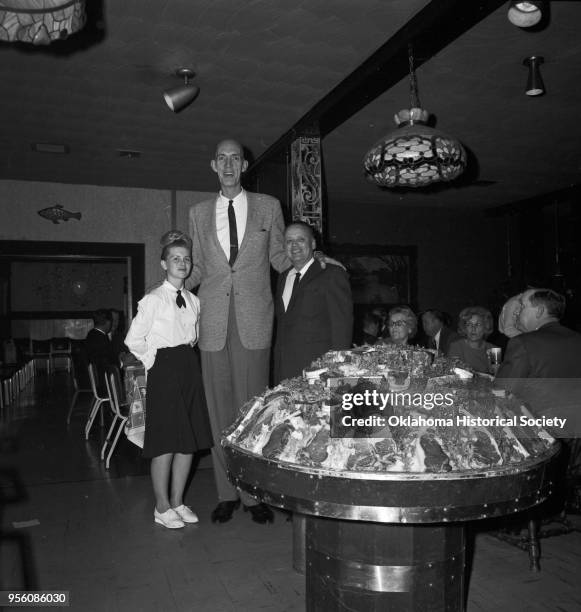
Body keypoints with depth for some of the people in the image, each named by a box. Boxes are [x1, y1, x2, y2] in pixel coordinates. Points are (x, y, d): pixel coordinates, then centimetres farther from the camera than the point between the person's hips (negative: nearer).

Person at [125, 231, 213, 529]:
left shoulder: (194, 301, 9)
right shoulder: (152, 300, -8)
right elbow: (133, 340, -7)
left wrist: (188, 358, 12)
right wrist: (153, 361, -4)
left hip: (190, 368, 6)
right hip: (163, 370, -6)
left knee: (190, 441, 9)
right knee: (166, 442, -1)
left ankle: (177, 502, 25)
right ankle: (162, 507, 16)